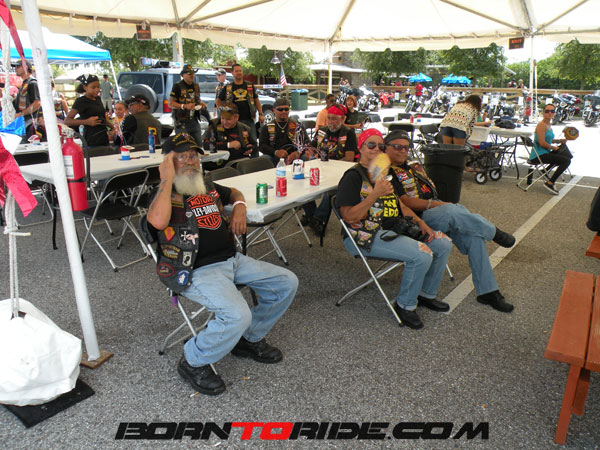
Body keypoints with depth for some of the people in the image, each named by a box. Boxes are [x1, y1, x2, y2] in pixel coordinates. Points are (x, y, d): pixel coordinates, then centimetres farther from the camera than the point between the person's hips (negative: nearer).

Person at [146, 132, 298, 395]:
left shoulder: (206, 186, 16)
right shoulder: (165, 194, -5)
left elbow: (234, 193, 36)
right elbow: (158, 221, -29)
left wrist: (239, 206, 12)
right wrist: (167, 179, -18)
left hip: (231, 260, 8)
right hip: (198, 271, -8)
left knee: (286, 283, 5)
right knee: (237, 315, -31)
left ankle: (250, 339, 21)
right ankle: (193, 363, -2)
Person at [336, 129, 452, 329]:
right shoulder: (353, 176, -9)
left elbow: (399, 204, 21)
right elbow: (349, 216, -19)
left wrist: (420, 222, 7)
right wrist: (375, 194, -27)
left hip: (396, 228, 9)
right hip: (368, 236, -9)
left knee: (443, 244, 4)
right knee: (421, 255, -26)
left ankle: (426, 294, 21)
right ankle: (405, 305, -3)